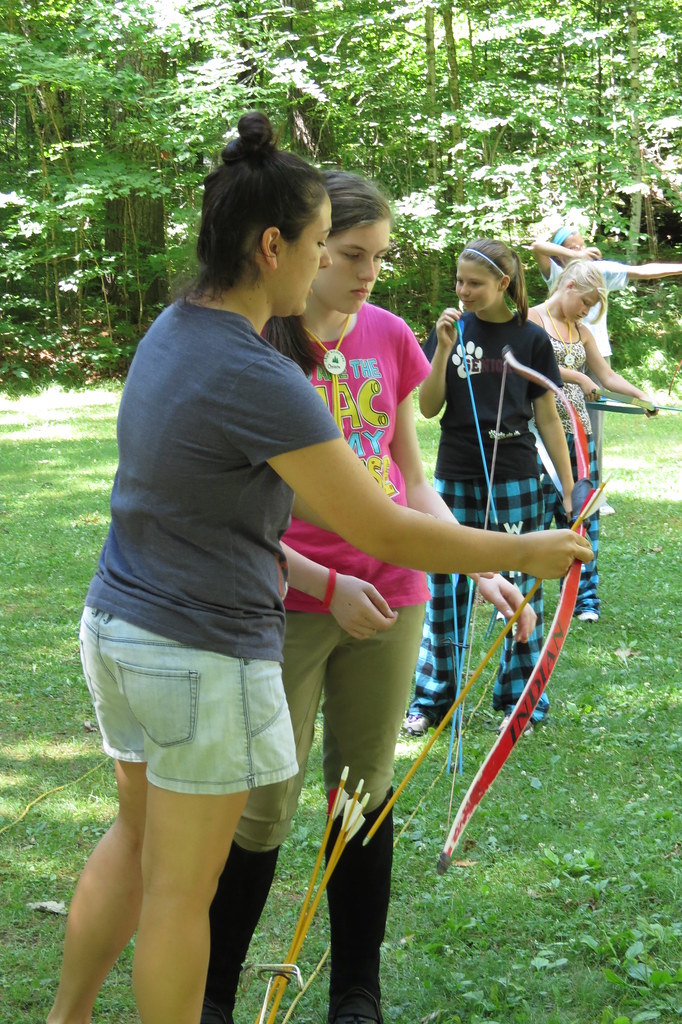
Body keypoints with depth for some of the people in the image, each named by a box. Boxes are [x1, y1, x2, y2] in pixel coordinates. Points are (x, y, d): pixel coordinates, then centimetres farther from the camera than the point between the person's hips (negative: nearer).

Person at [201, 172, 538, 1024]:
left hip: (389, 600, 4)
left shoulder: (389, 338, 7)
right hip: (287, 603, -4)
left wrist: (483, 570, 1)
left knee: (366, 792, 11)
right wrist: (327, 585, -14)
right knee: (264, 808, 0)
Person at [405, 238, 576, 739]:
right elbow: (428, 408, -2)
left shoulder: (531, 339, 0)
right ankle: (433, 696, 17)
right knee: (446, 588, 5)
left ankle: (519, 698, 15)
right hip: (456, 477, 1)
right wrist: (444, 349, -13)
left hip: (515, 479, -1)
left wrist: (569, 485, 1)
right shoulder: (451, 329, 3)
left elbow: (547, 417, 4)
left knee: (520, 586, 2)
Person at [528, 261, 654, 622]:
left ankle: (584, 598, 11)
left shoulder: (581, 332, 17)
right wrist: (577, 378, -14)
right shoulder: (533, 318, -3)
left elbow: (607, 375, 19)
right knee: (538, 512, -5)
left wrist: (642, 396, 7)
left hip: (578, 430, 6)